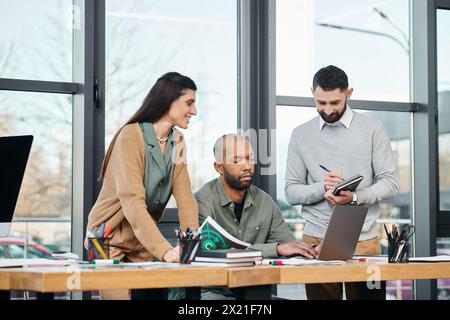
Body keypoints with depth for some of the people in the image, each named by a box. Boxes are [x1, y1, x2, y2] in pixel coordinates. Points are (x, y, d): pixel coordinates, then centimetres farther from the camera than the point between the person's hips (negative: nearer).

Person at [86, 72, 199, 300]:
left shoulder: (177, 142, 3)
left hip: (144, 243, 7)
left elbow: (185, 198, -4)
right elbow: (133, 202, -30)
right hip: (110, 239, -7)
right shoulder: (131, 136, -20)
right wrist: (165, 250, -40)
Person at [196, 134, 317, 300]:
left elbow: (290, 246, 5)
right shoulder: (203, 201, -12)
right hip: (213, 291, -5)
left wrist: (314, 250, -19)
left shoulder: (264, 201, 6)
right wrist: (277, 249, -30)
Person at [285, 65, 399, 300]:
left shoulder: (372, 129, 2)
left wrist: (354, 197, -17)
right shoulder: (301, 135, 7)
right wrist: (322, 188, -13)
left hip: (364, 239, -1)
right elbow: (291, 192, 6)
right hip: (316, 239, 1)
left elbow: (390, 183, 0)